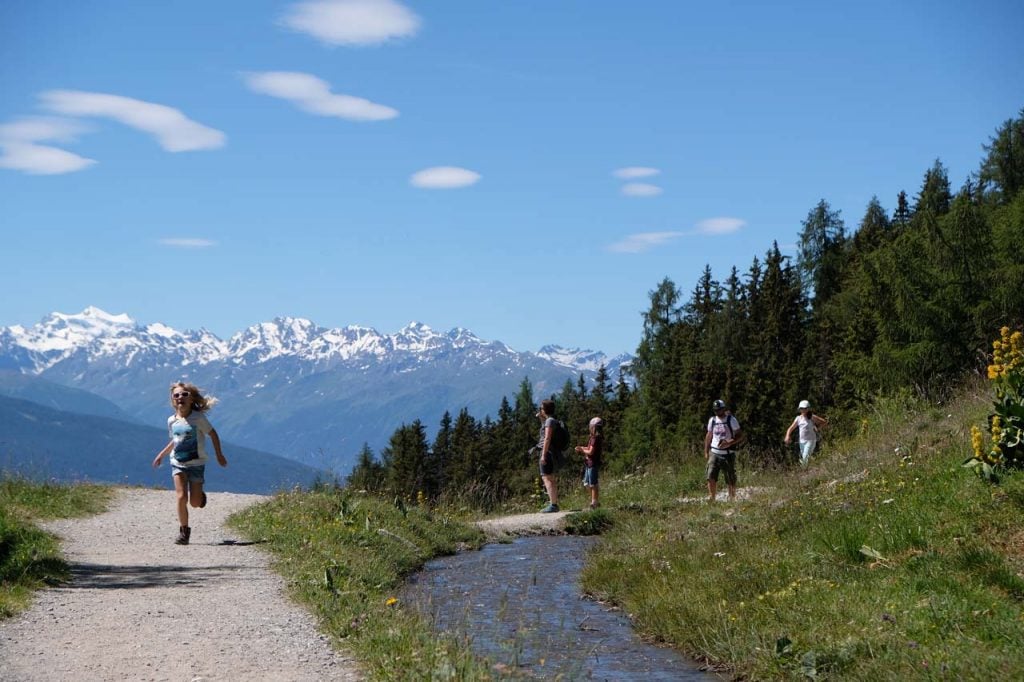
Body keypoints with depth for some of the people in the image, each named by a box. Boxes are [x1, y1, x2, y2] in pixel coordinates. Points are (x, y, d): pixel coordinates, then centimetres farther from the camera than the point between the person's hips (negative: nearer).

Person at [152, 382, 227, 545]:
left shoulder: (198, 418, -12)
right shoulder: (171, 420, 1)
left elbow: (213, 434, -4)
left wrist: (219, 455, -3)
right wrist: (161, 454, 18)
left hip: (196, 464, -2)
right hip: (177, 464, 2)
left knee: (195, 503, 0)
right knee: (181, 497, -14)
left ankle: (200, 493, 37)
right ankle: (184, 531, 0)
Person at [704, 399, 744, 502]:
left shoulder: (731, 420, -3)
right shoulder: (712, 420, 9)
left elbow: (740, 436, -4)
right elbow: (709, 436, 19)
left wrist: (729, 442, -19)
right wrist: (706, 452, 15)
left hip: (728, 454, -3)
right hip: (714, 453, 3)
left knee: (730, 480, 2)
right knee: (711, 477, -11)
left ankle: (732, 499, 12)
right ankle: (712, 499, -8)